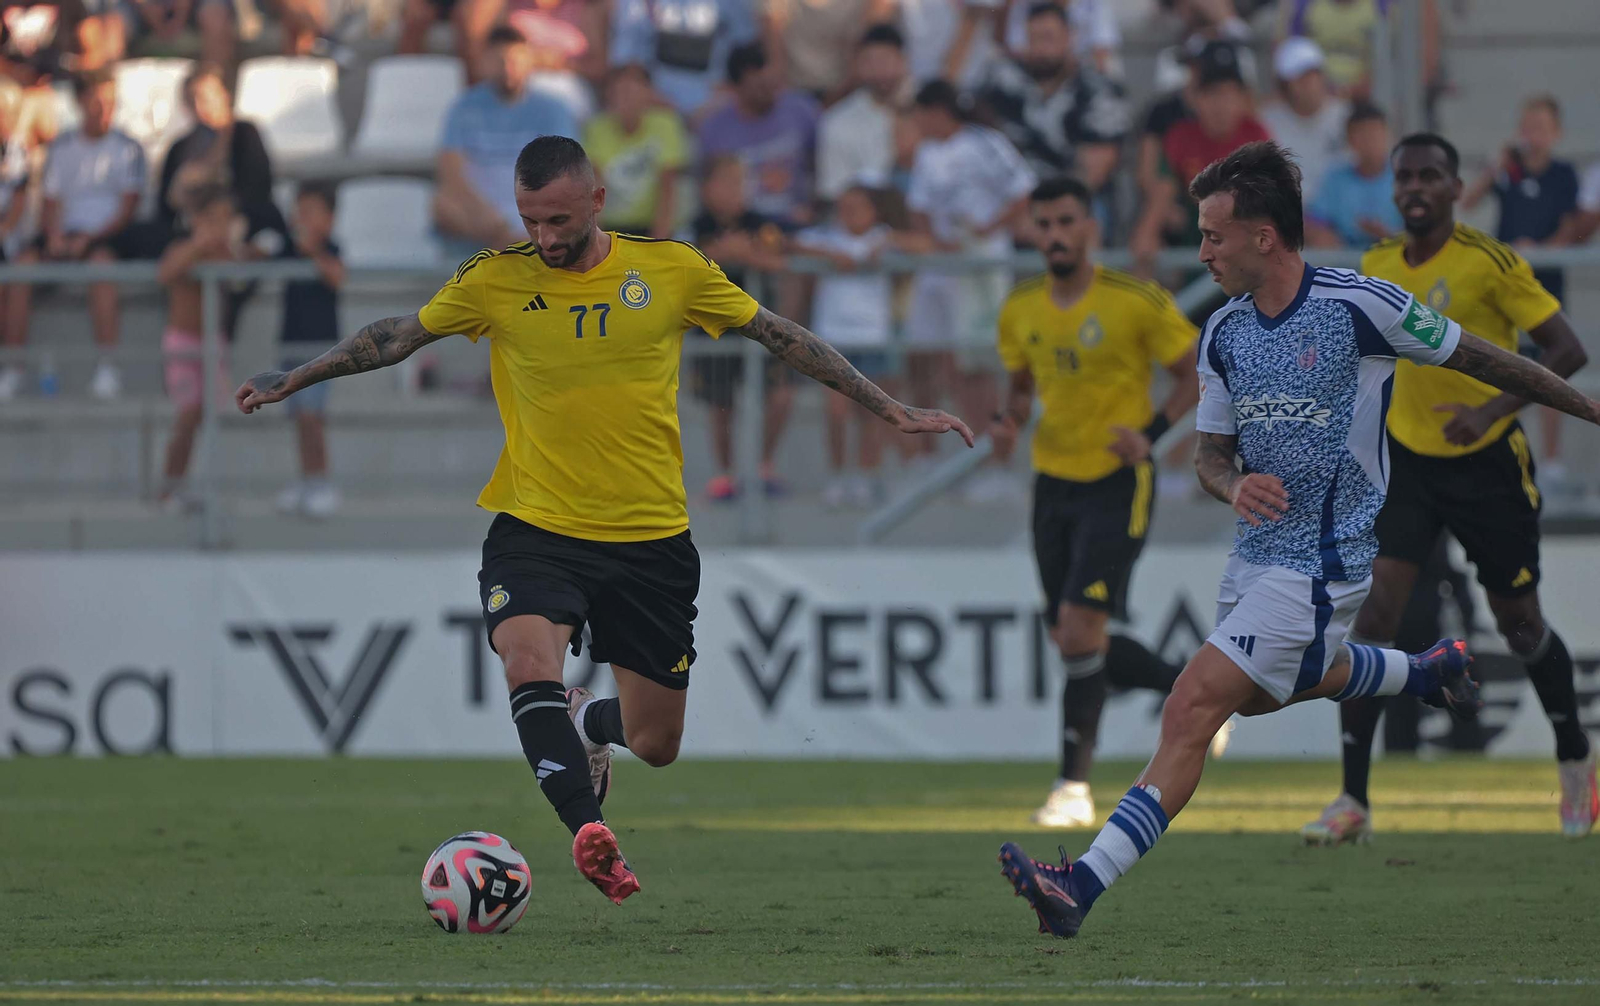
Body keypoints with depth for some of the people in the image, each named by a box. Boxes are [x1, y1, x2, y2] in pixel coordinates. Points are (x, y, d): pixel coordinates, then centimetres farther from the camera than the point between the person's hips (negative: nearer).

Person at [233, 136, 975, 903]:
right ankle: (589, 834, -37)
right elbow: (397, 337, 11)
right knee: (528, 663, -32)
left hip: (651, 538, 1)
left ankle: (590, 723, 43)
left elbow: (782, 339, 6)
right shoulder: (495, 280, -3)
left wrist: (890, 411, 7)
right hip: (535, 529, -1)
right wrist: (290, 381, 12)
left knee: (656, 744, 7)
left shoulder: (671, 269, -3)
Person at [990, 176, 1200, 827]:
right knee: (1072, 639, 8)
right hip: (1053, 480, 6)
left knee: (1079, 623, -16)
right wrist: (1008, 420, -3)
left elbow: (1196, 374, -2)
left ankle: (1074, 786, -10)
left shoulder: (1137, 303, -11)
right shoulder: (1020, 310, 4)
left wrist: (1153, 431, -16)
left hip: (1117, 482, -6)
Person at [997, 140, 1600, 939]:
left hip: (1322, 564, -8)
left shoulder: (1361, 305, -17)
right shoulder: (1224, 333, 1)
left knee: (1192, 709, -17)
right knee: (1264, 691, 30)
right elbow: (1210, 450, 10)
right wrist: (1233, 486, -15)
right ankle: (1430, 670, 51)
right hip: (1257, 551, 8)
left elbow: (1476, 358, -4)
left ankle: (1085, 885, -21)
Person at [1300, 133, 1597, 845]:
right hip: (1406, 459, 3)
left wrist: (1494, 408, -28)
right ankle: (1353, 801, -12)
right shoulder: (1377, 267, 1)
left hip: (1489, 463, -3)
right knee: (1372, 614, -12)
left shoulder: (1490, 263, -15)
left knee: (1519, 622, 7)